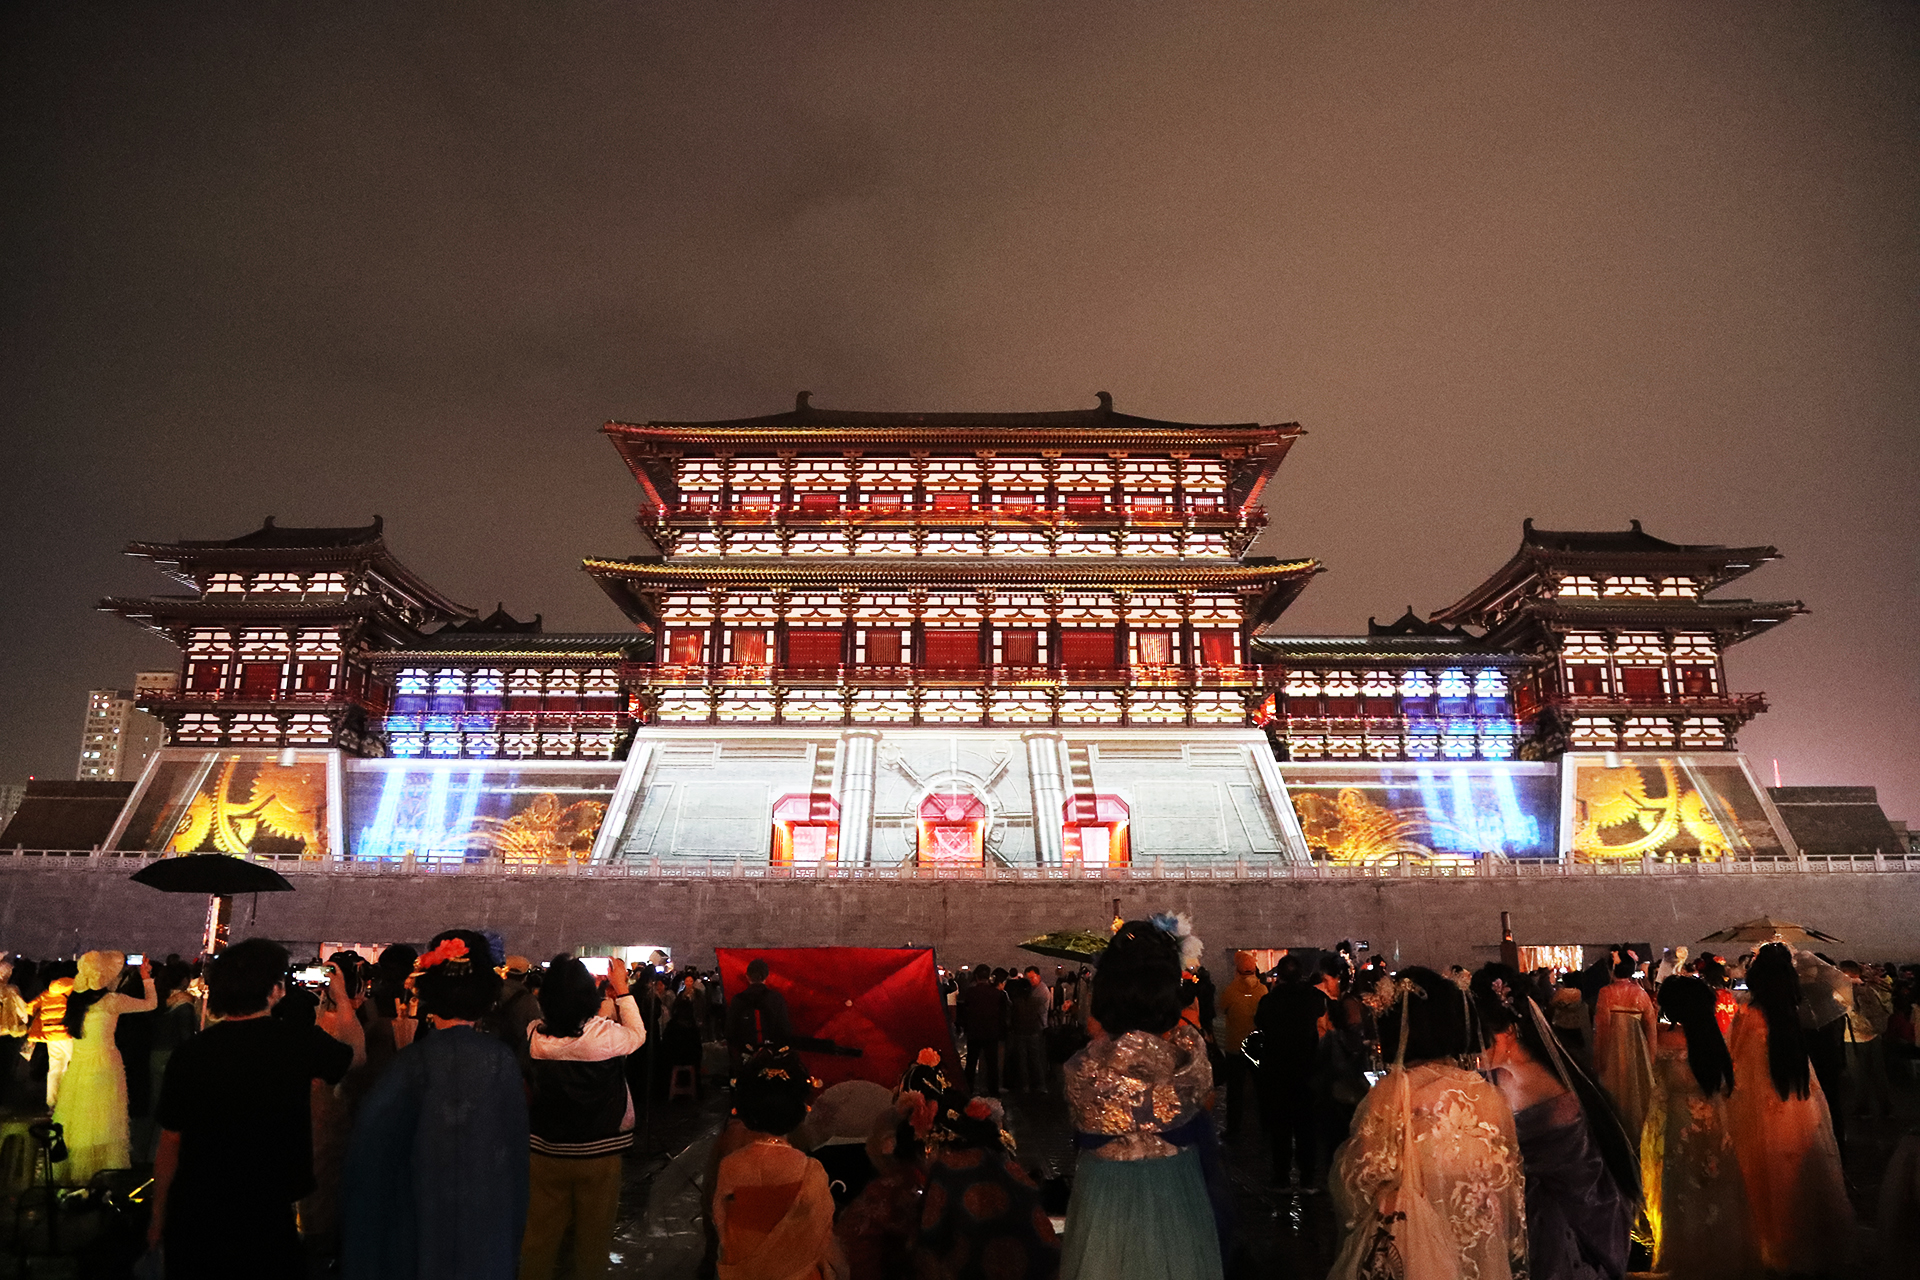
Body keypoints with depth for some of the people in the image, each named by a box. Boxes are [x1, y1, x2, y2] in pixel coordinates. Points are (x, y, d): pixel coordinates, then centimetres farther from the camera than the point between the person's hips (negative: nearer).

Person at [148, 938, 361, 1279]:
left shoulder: (188, 1053, -11)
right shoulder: (298, 1042, -13)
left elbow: (170, 1144, -3)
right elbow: (356, 1051, 8)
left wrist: (158, 1216, 11)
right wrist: (341, 996, 23)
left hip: (193, 1215, 2)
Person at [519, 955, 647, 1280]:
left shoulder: (534, 1036, -12)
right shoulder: (605, 1034, -21)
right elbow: (638, 1035, 0)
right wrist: (621, 989, 5)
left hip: (546, 1153, 3)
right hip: (598, 1154, -3)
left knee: (541, 1234, 17)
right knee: (593, 1235, 16)